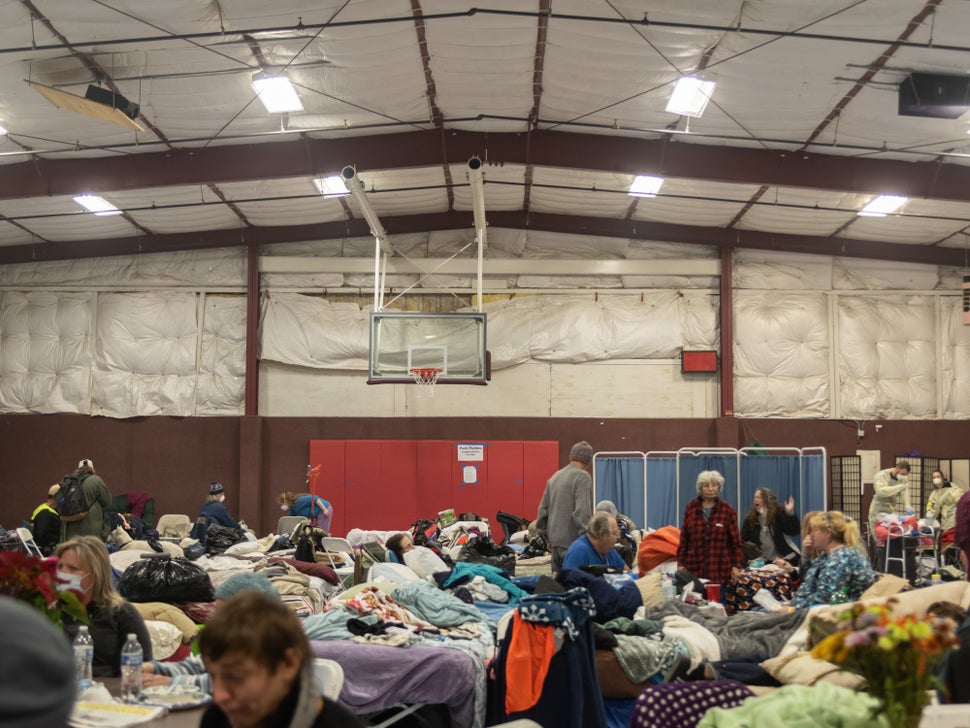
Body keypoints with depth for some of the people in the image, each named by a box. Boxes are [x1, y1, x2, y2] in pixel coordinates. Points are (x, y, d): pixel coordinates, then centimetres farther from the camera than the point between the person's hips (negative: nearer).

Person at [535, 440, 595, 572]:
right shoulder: (583, 477, -9)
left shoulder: (554, 477, 14)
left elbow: (543, 510, 18)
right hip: (573, 541, -7)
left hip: (555, 541, 7)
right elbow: (582, 511, -18)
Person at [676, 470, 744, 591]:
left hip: (720, 570, -1)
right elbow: (684, 539, 8)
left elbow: (735, 541, 3)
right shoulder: (691, 508, 5)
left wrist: (736, 565, -3)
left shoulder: (727, 509, 2)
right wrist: (681, 563, 4)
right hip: (695, 568, 1)